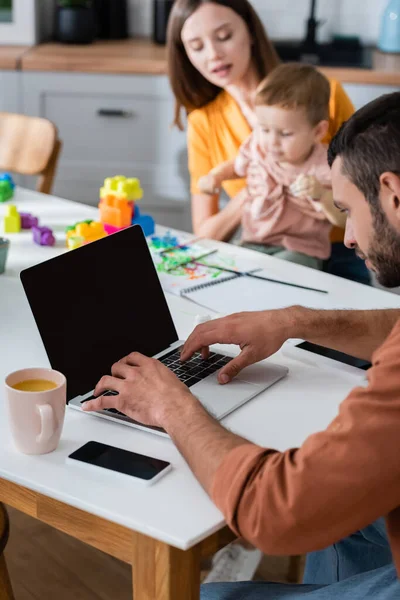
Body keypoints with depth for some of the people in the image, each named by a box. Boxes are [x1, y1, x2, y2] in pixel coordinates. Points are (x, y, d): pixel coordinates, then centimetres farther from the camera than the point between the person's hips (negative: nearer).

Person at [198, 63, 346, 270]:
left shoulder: (323, 168, -15)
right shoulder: (258, 145, 0)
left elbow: (342, 219, -14)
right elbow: (237, 166, 25)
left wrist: (321, 194, -33)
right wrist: (215, 175, 4)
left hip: (299, 249, -5)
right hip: (251, 243, 5)